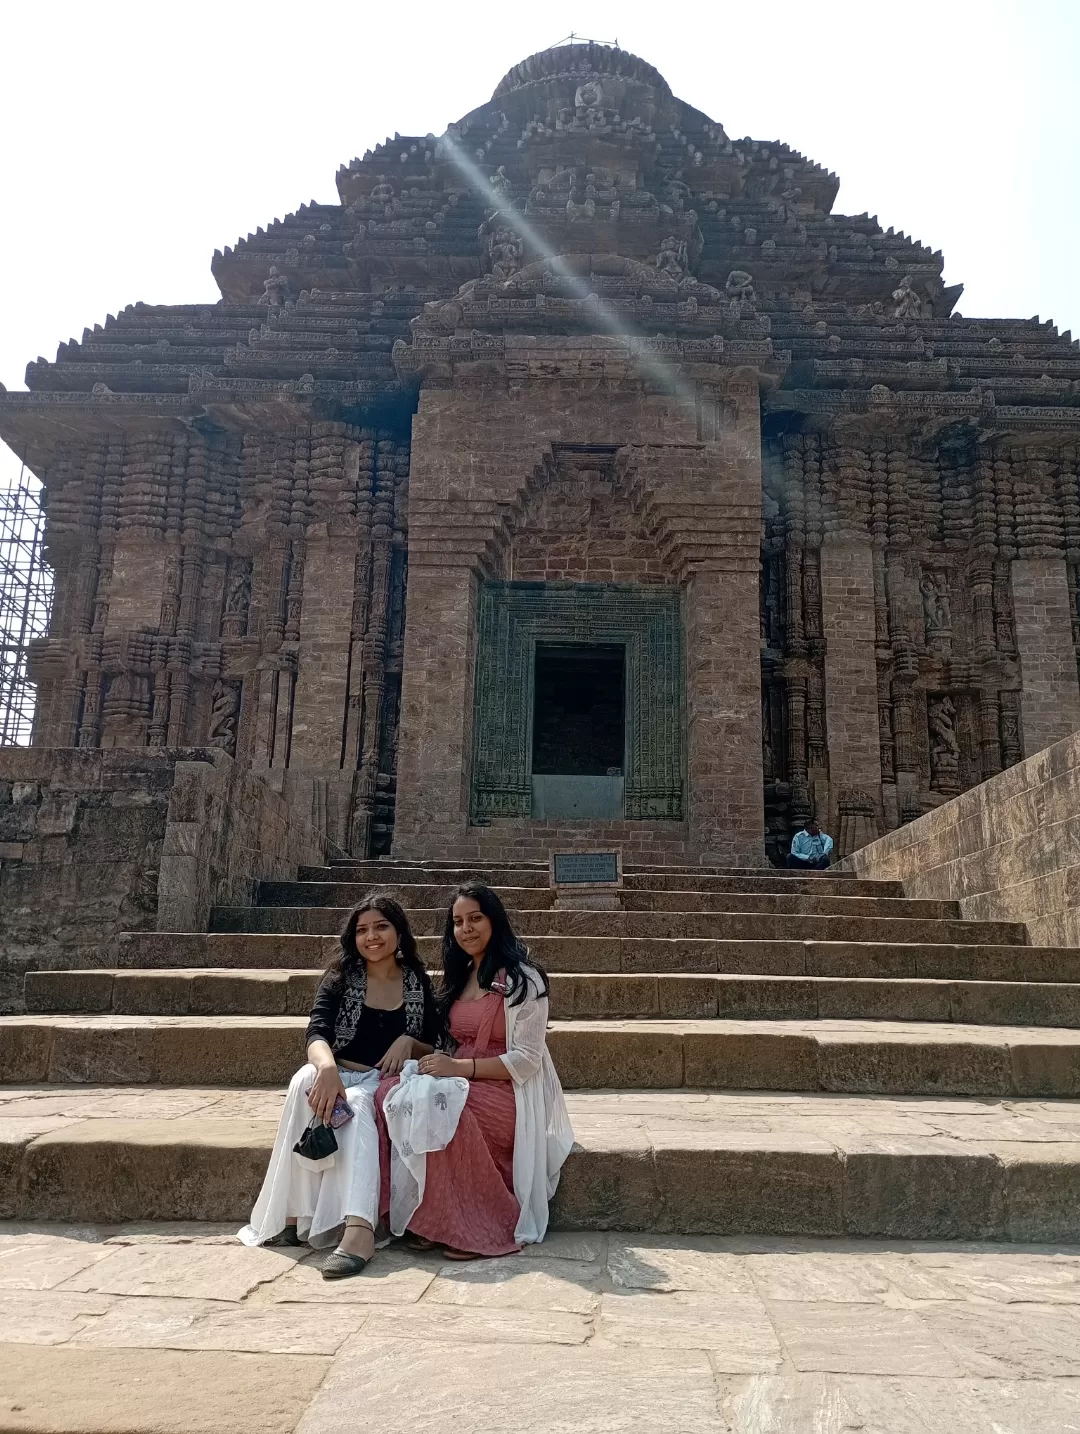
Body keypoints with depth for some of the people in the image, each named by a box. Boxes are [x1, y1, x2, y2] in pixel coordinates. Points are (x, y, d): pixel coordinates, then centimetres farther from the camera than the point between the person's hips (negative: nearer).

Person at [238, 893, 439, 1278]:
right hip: (340, 1077, 1)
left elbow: (434, 1048, 12)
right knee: (306, 1080, -34)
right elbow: (317, 1032, -13)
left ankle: (358, 1228, -53)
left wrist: (409, 1043, -12)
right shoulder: (340, 976, 4)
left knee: (356, 1105, -36)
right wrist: (327, 1066, -35)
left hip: (385, 1084, -1)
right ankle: (297, 1215, -34)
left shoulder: (417, 983, 8)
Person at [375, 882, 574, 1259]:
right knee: (390, 1093, -22)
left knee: (439, 1106, -35)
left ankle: (483, 1229, -18)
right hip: (462, 1085, 7)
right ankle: (426, 1218, -16)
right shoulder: (460, 976, 17)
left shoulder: (521, 978, -6)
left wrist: (459, 1067, -21)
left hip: (511, 1093, -7)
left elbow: (526, 1059, -12)